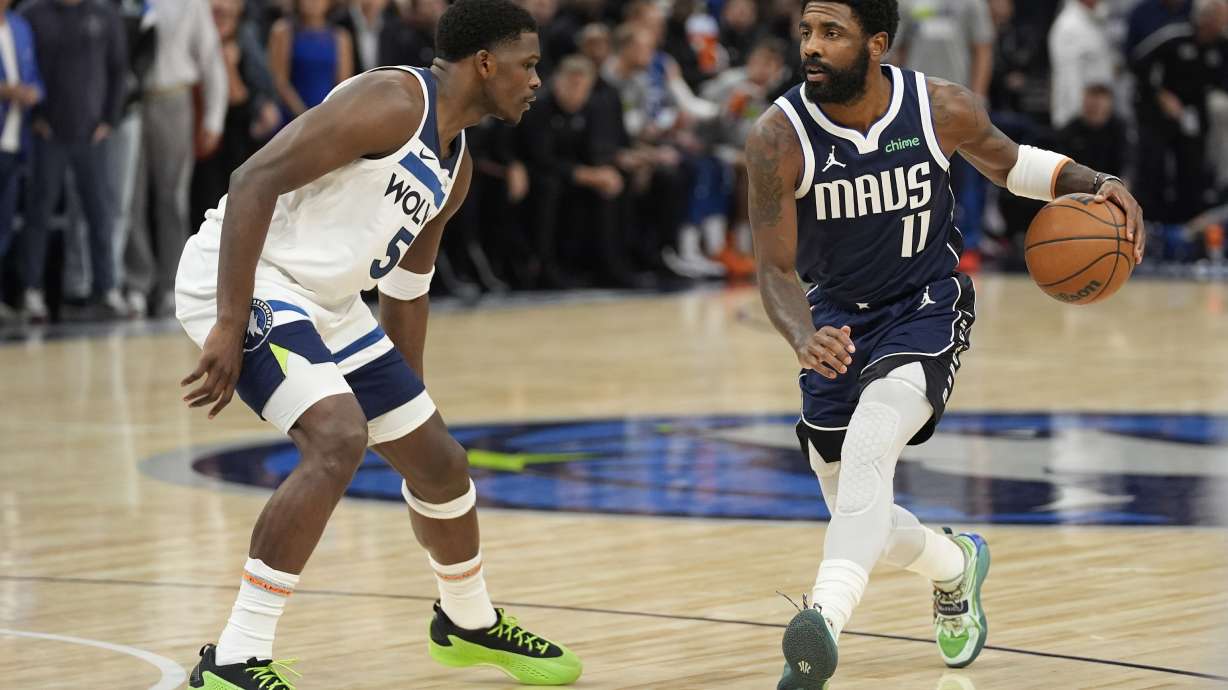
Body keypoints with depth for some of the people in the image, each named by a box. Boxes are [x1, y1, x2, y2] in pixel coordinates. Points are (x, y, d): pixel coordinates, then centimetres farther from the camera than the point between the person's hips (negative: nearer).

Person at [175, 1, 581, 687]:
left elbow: (407, 286, 23)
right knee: (339, 440, -28)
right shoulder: (393, 102, -19)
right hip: (245, 281, -10)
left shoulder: (455, 166, 11)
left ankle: (470, 622, 42)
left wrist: (411, 392, 25)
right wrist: (230, 327, -29)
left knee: (439, 460, 15)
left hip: (327, 305, 10)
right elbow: (254, 181, -25)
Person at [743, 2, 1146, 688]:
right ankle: (957, 567, 42)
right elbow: (776, 270, -18)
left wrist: (1098, 183, -11)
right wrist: (805, 338, -40)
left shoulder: (943, 109, -15)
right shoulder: (780, 136, -19)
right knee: (859, 518, 8)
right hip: (836, 321, 2)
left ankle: (826, 619, -47)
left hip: (927, 308, -2)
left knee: (869, 446, -32)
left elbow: (1010, 161, 7)